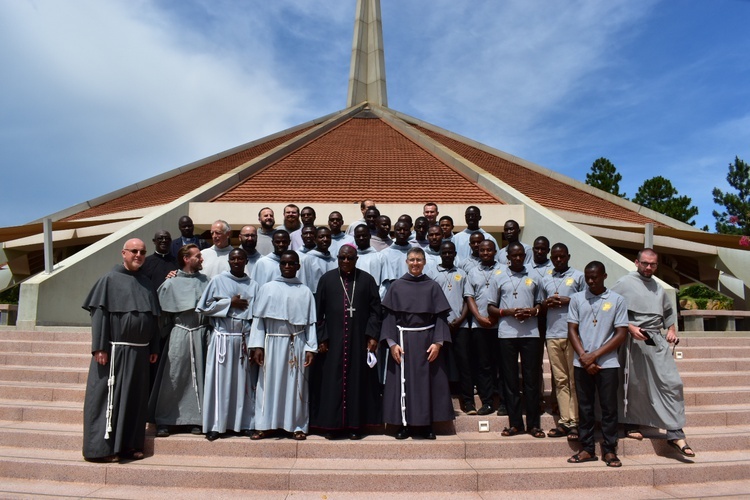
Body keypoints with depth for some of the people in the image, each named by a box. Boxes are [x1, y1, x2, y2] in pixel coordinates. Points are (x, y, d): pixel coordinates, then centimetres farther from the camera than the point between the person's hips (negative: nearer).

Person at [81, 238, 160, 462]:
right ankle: (102, 448, 9)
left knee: (135, 399, 9)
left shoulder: (146, 283, 13)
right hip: (114, 349, -5)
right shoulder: (110, 279, -2)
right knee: (108, 397, 0)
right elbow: (98, 313, -8)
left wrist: (154, 348, 10)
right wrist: (100, 347, -16)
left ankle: (130, 444, 19)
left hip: (139, 351, 5)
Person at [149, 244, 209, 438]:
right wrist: (172, 326, 5)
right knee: (172, 378, 2)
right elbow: (159, 309, 4)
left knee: (198, 377, 6)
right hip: (180, 334, -2)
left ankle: (196, 419, 16)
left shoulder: (205, 281, 7)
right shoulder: (171, 283, 0)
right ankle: (163, 421, 13)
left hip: (201, 334, 2)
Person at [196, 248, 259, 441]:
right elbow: (204, 306, 0)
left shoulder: (253, 286, 9)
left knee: (244, 381, 5)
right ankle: (215, 425, 8)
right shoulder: (218, 281, 5)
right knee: (220, 381, 0)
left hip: (245, 339, 2)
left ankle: (245, 423, 15)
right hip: (222, 337, -2)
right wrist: (229, 303, -7)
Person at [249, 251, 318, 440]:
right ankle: (263, 425, 16)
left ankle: (298, 426, 16)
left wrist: (311, 348, -3)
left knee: (296, 384, 5)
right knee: (269, 383, 4)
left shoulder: (305, 292, 5)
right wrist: (257, 346, -5)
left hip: (297, 343, 0)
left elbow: (310, 322, 4)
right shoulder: (268, 288, 4)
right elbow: (258, 318, 2)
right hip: (273, 342, 0)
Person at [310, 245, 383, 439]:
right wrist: (321, 338, -4)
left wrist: (373, 336, -7)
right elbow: (319, 311, 3)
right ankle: (332, 424, 17)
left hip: (359, 341, 0)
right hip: (332, 341, 0)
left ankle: (356, 424, 18)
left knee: (357, 381, 6)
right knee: (332, 381, 5)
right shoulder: (327, 279, 4)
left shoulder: (367, 280, 3)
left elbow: (375, 310, 2)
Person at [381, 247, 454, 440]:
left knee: (427, 382, 4)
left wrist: (438, 342, -9)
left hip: (427, 341, 0)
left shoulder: (432, 287, 5)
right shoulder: (397, 286, 4)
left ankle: (425, 425, 14)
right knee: (403, 382, 2)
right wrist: (392, 343, -9)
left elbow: (440, 316, 1)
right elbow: (389, 316, 0)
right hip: (403, 340, 0)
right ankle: (404, 425, 12)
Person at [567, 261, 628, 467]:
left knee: (609, 408, 5)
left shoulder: (616, 300, 1)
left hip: (607, 363, -1)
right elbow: (572, 330, 4)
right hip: (582, 363, 2)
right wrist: (583, 357, -8)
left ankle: (609, 450, 17)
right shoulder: (577, 299, 6)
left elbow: (621, 334, -2)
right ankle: (587, 449, 18)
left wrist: (595, 355, -9)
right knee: (585, 408, 8)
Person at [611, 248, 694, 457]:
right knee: (633, 385, 6)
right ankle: (631, 425, 24)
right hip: (634, 340, -5)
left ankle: (675, 434, 4)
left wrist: (672, 329, 12)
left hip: (657, 341, 6)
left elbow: (669, 311, 29)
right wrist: (629, 328, -18)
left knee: (671, 383, -2)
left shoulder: (658, 288, 16)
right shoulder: (625, 283, -4)